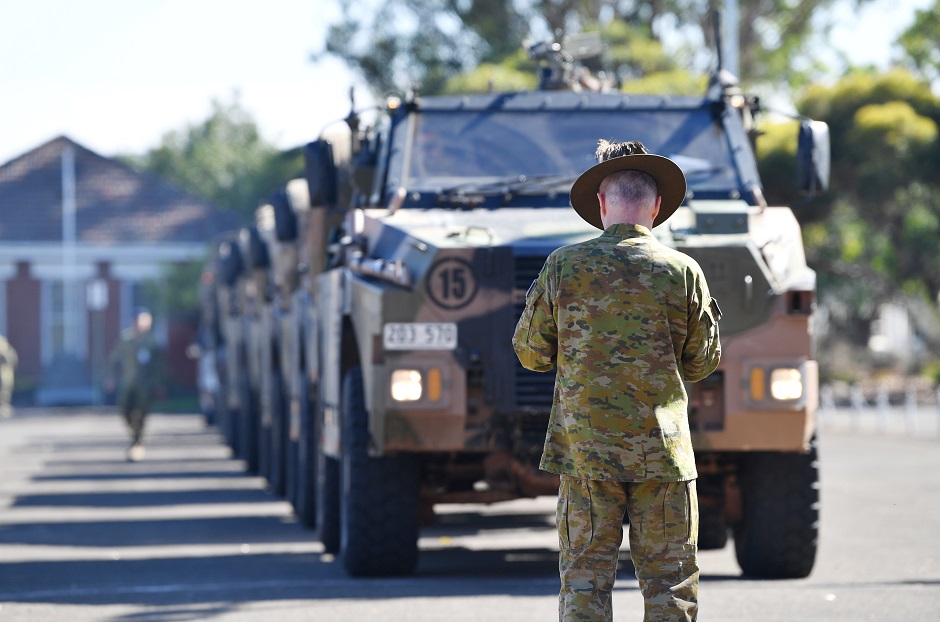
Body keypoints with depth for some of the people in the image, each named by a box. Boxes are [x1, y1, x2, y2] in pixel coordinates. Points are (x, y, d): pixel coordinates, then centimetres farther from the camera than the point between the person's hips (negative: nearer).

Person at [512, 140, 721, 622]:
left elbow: (530, 352, 6)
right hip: (662, 451, 0)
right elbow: (702, 363, 6)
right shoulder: (682, 271, -3)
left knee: (584, 578, 5)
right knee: (670, 581, 6)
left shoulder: (564, 265, -2)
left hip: (584, 450, 1)